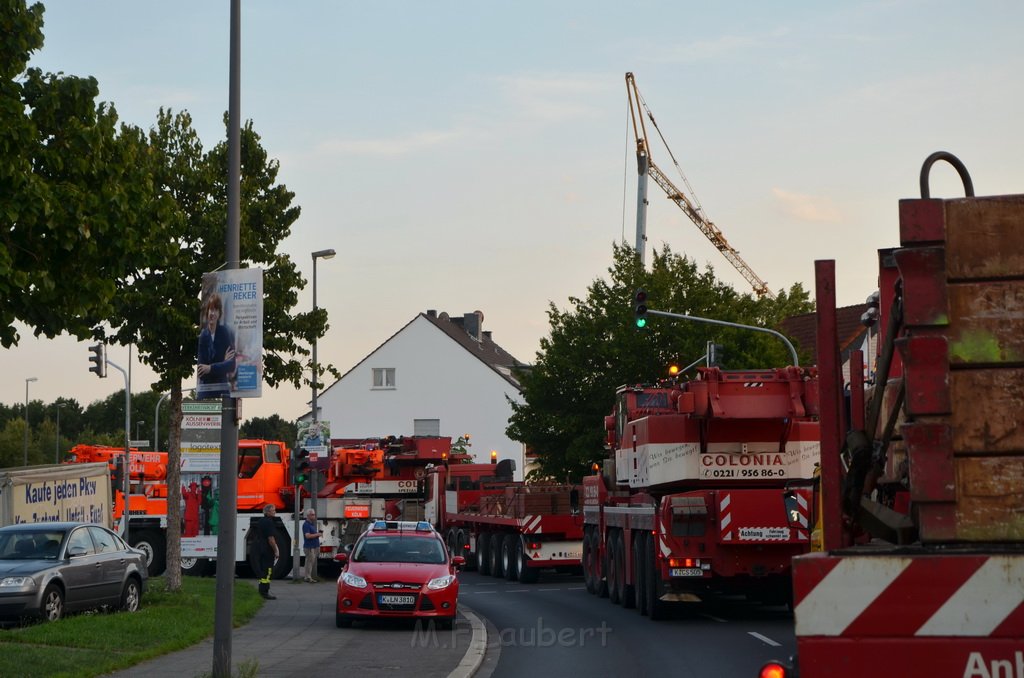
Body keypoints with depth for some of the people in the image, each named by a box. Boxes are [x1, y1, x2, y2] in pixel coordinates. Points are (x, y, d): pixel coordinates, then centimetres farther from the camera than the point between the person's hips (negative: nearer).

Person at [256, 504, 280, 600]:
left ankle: (262, 590, 21)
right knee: (267, 571, -9)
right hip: (268, 550, -10)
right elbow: (270, 538, -21)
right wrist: (276, 551, -16)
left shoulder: (260, 521, 14)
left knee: (263, 569, 16)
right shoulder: (269, 522, -17)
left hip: (260, 548, 10)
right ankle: (265, 592, -12)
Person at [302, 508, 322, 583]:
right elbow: (308, 536, -23)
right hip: (309, 547, -10)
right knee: (310, 562, -8)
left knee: (313, 562, 11)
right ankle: (308, 577, -5)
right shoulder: (306, 524, -14)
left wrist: (319, 533, 9)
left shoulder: (312, 524, 17)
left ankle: (313, 577, 16)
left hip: (315, 546, 10)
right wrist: (317, 534, -15)